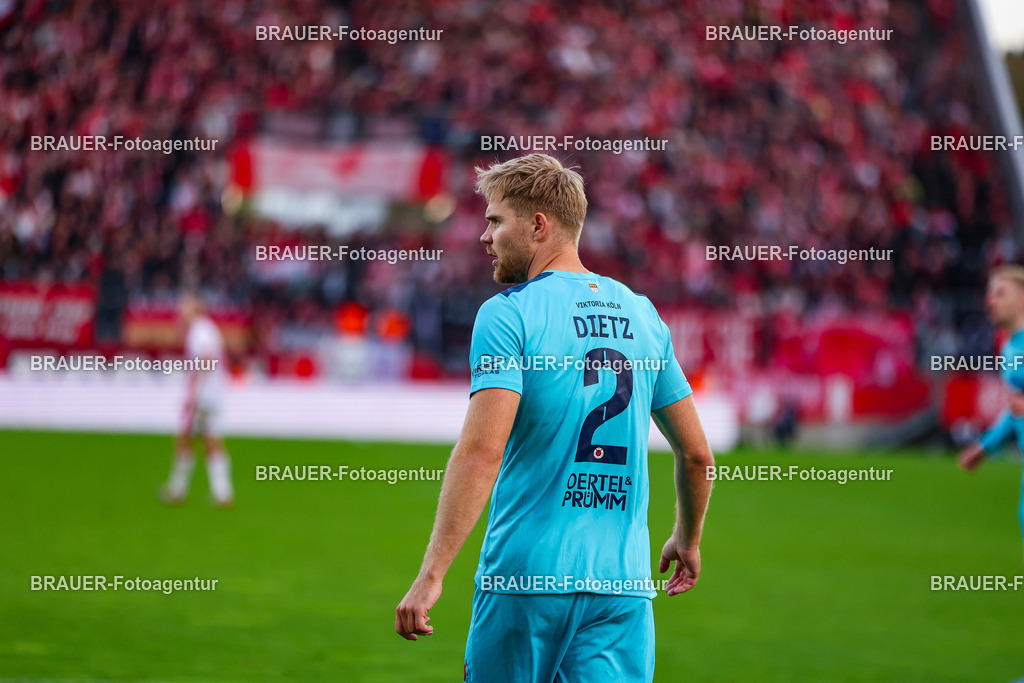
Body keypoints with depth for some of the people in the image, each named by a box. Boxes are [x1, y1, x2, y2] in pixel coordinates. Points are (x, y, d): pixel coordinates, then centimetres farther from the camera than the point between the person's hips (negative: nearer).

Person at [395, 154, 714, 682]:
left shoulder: (508, 315, -6)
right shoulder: (642, 314, 12)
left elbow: (482, 450, -17)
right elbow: (696, 452, 16)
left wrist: (432, 574, -19)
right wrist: (688, 539, 33)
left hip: (528, 579, -4)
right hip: (626, 582, 4)